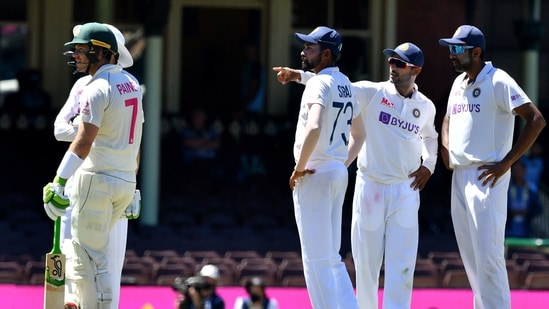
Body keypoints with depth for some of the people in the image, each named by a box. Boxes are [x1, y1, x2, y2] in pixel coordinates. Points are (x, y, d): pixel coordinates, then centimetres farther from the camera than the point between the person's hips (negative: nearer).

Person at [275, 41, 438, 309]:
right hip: (370, 187, -1)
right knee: (366, 261, 3)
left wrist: (429, 165, 11)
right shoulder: (373, 92, -3)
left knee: (401, 264, -4)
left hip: (405, 191, 2)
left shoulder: (425, 107, 6)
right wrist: (300, 76, -28)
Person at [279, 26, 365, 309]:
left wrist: (299, 168, -20)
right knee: (332, 258, 13)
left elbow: (313, 128, -30)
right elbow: (359, 133, 25)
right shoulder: (346, 85, 14)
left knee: (316, 259, -5)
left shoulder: (320, 83, -15)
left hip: (314, 176, -9)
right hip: (339, 173, 9)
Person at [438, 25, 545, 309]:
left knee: (488, 254, -13)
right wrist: (445, 148, 11)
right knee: (469, 254, 11)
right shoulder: (459, 83, 14)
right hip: (459, 176, 9)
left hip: (487, 176, -9)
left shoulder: (498, 82, -11)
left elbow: (536, 120, -18)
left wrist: (506, 162, -18)